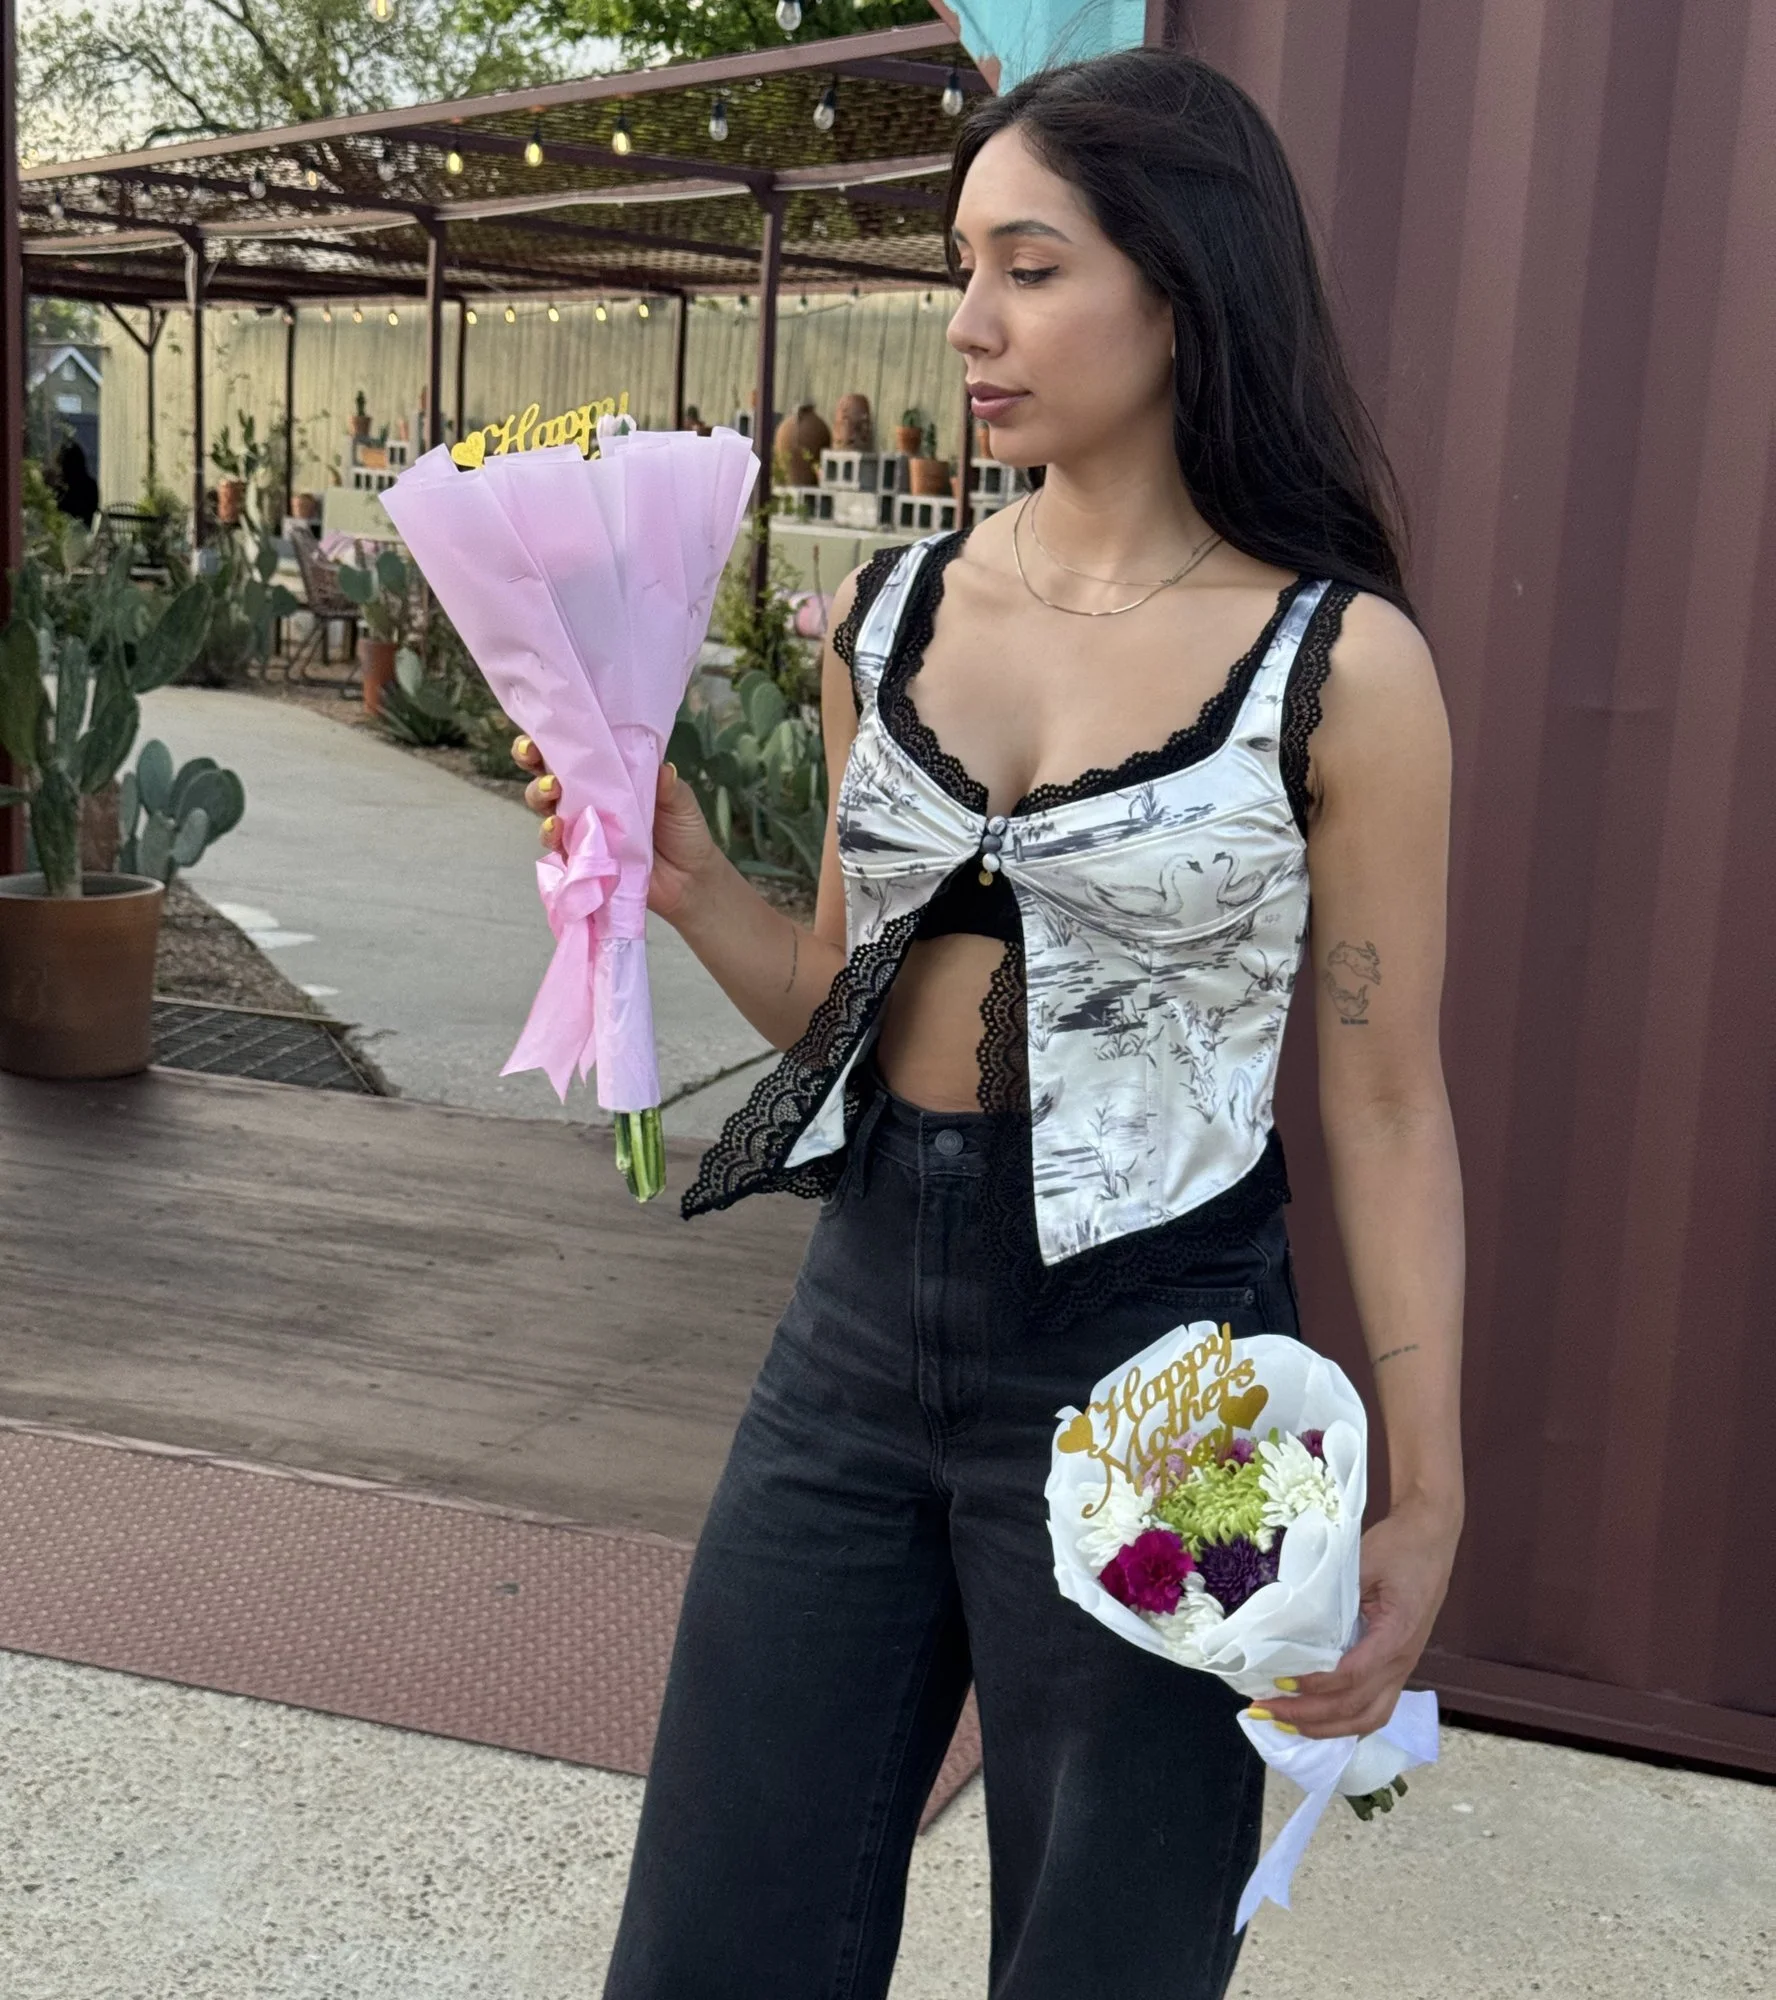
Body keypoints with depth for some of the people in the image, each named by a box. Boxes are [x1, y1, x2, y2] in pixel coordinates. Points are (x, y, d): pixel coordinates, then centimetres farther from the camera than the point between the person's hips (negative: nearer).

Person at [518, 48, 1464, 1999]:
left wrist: (1424, 1498, -6)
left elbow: (1386, 1108, -5)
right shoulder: (890, 614, 4)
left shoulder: (1340, 666, -10)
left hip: (1147, 1350, -4)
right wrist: (690, 884, -6)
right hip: (862, 1321, 5)